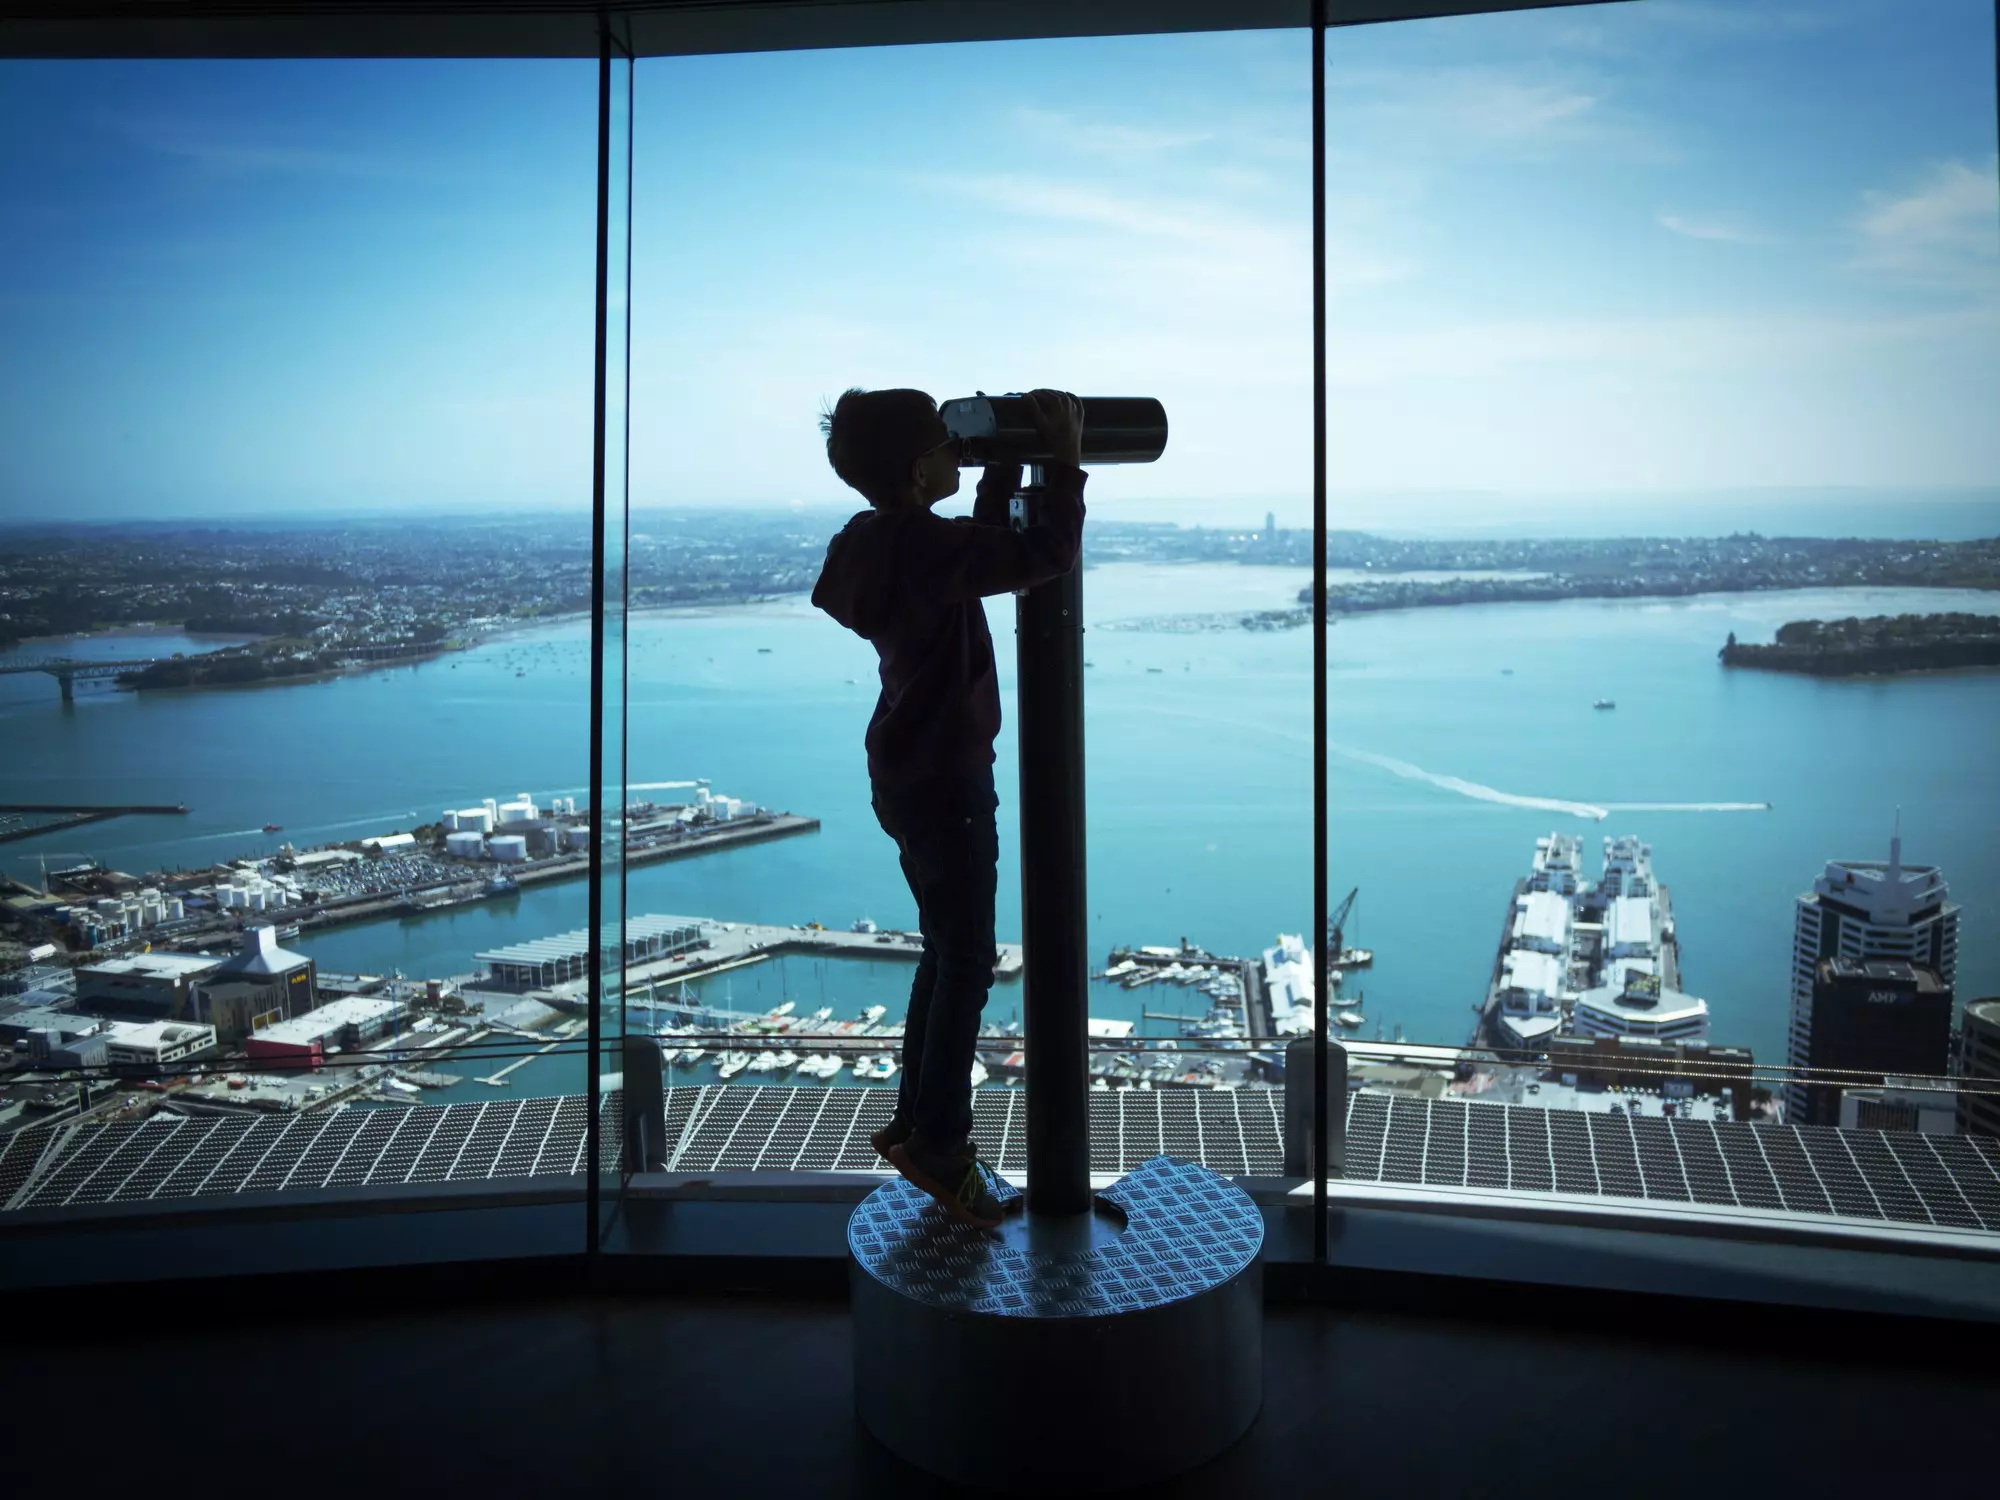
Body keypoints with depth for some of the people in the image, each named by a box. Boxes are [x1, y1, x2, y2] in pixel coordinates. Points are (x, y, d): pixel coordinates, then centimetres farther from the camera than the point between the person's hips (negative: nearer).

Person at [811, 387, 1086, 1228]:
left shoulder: (879, 543, 7)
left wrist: (1007, 464, 13)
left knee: (944, 953, 18)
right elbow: (1046, 554, -22)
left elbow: (985, 546, 20)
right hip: (943, 780, -10)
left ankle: (916, 1123, 26)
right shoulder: (923, 545, -22)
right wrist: (1065, 460, -11)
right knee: (967, 961, 0)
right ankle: (937, 1146, 8)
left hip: (913, 773, 10)